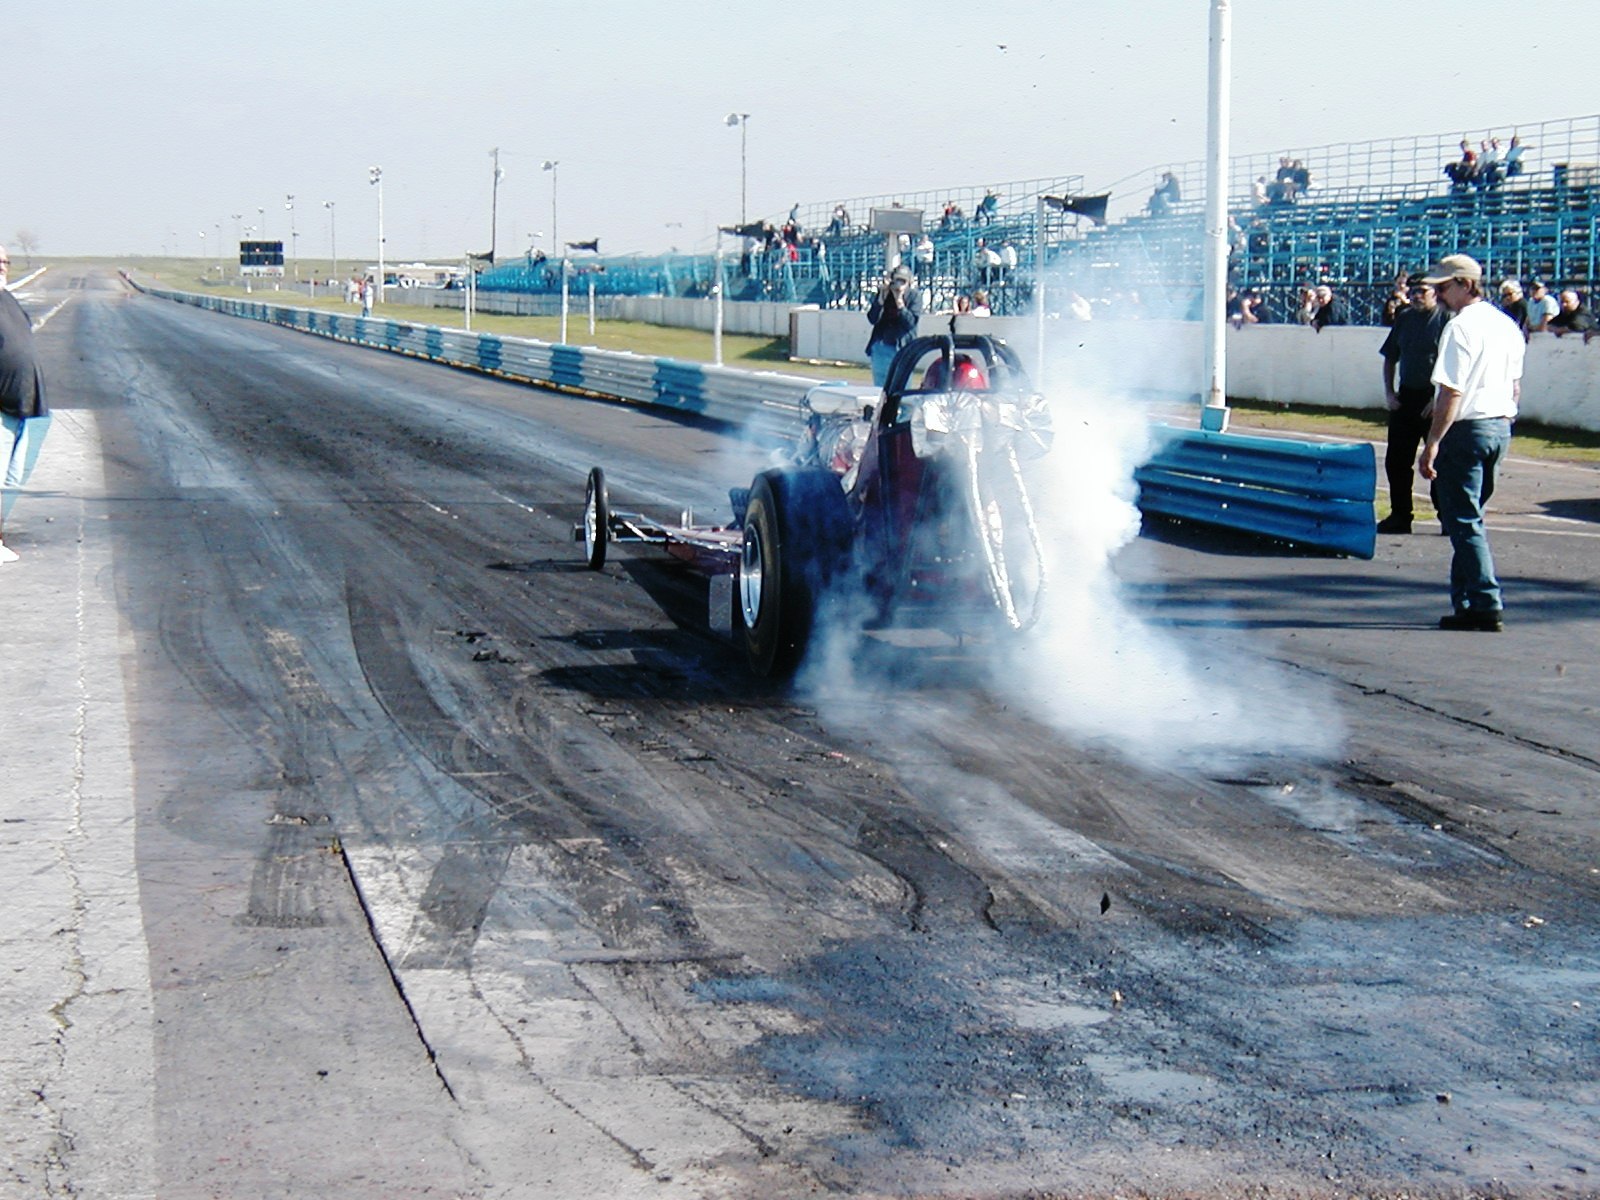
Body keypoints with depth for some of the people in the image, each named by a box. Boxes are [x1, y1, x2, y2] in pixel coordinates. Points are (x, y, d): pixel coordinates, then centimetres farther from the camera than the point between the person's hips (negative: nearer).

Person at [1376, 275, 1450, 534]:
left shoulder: (1447, 318, -8)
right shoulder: (1404, 318, 10)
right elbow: (1390, 358, 18)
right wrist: (1389, 393, 8)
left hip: (1436, 399, -6)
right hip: (1406, 396, 6)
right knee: (1396, 460, 7)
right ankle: (1400, 515, 18)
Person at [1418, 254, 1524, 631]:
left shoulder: (1461, 327, -15)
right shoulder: (1507, 326, 12)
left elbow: (1452, 392, -19)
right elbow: (1516, 387, 18)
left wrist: (1432, 444, -18)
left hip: (1467, 429, -9)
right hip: (1501, 427, 9)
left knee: (1464, 520, -3)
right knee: (1467, 516, 16)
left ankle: (1486, 605, -6)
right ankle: (1466, 599, 18)